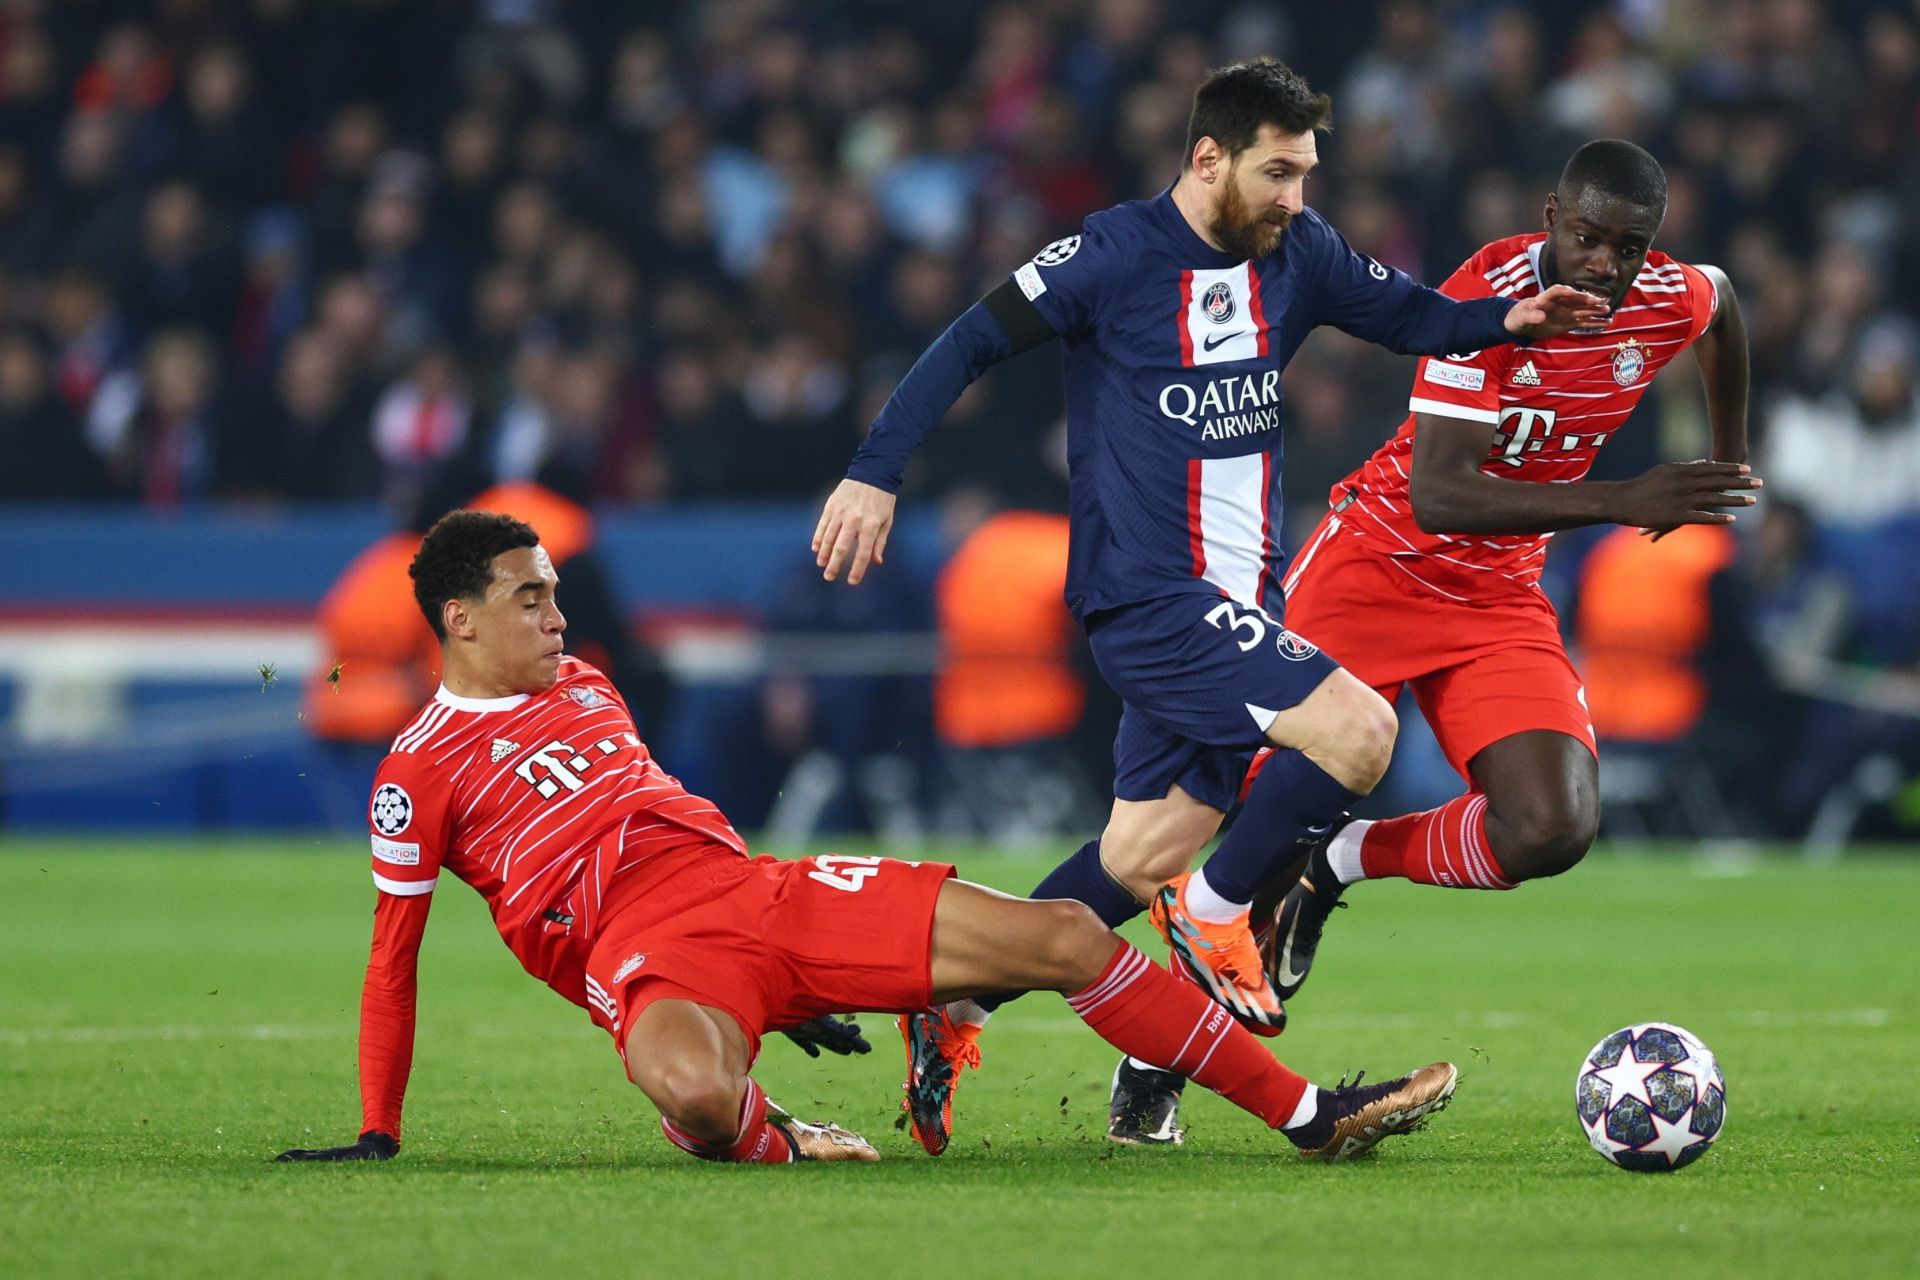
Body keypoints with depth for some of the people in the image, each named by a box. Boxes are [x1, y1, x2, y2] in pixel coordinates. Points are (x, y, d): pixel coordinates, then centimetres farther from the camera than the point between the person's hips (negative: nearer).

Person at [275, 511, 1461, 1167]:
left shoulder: (583, 685, 22)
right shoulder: (421, 769, 1)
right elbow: (394, 958, 3)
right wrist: (378, 1135, -1)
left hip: (758, 886, 7)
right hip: (644, 946, -7)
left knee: (1064, 936, -3)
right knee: (694, 1091, -46)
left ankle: (1309, 1113, 3)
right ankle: (764, 1143, -9)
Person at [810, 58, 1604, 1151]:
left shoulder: (1297, 254, 7)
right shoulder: (1118, 256, -11)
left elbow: (1410, 316, 18)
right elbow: (975, 342, -9)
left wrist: (1509, 320, -2)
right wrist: (876, 474, -16)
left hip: (1238, 600, 7)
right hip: (1149, 598, -7)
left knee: (1146, 857, 9)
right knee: (1357, 728, -22)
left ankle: (956, 1005, 20)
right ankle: (1219, 911, -2)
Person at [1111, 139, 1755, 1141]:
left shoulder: (1671, 301, -8)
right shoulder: (1488, 296, -23)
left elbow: (1720, 303, 22)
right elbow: (1438, 496, -32)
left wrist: (1728, 459, 25)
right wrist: (1620, 503, -39)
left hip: (1499, 600, 4)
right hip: (1378, 561, -4)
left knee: (1550, 833, -19)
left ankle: (1344, 864, 7)